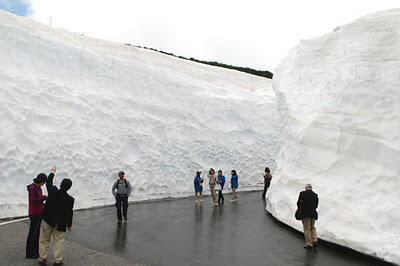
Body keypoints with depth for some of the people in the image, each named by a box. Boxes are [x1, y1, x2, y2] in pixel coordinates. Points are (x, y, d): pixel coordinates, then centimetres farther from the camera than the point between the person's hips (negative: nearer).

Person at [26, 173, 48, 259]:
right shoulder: (32, 188, -18)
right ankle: (29, 254, 11)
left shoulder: (38, 187, 9)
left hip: (39, 213, 9)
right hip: (34, 214, -9)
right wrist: (45, 197, -17)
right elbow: (34, 201, -24)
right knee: (32, 233, 0)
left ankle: (35, 252, 22)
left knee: (37, 233, 13)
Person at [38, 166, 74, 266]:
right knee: (59, 241, 10)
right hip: (60, 224, -1)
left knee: (44, 240, 15)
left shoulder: (53, 192, -14)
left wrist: (52, 172, 21)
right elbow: (69, 213, -5)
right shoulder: (70, 200, -14)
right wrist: (69, 225, 8)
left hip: (47, 220, 1)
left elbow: (48, 182, 6)